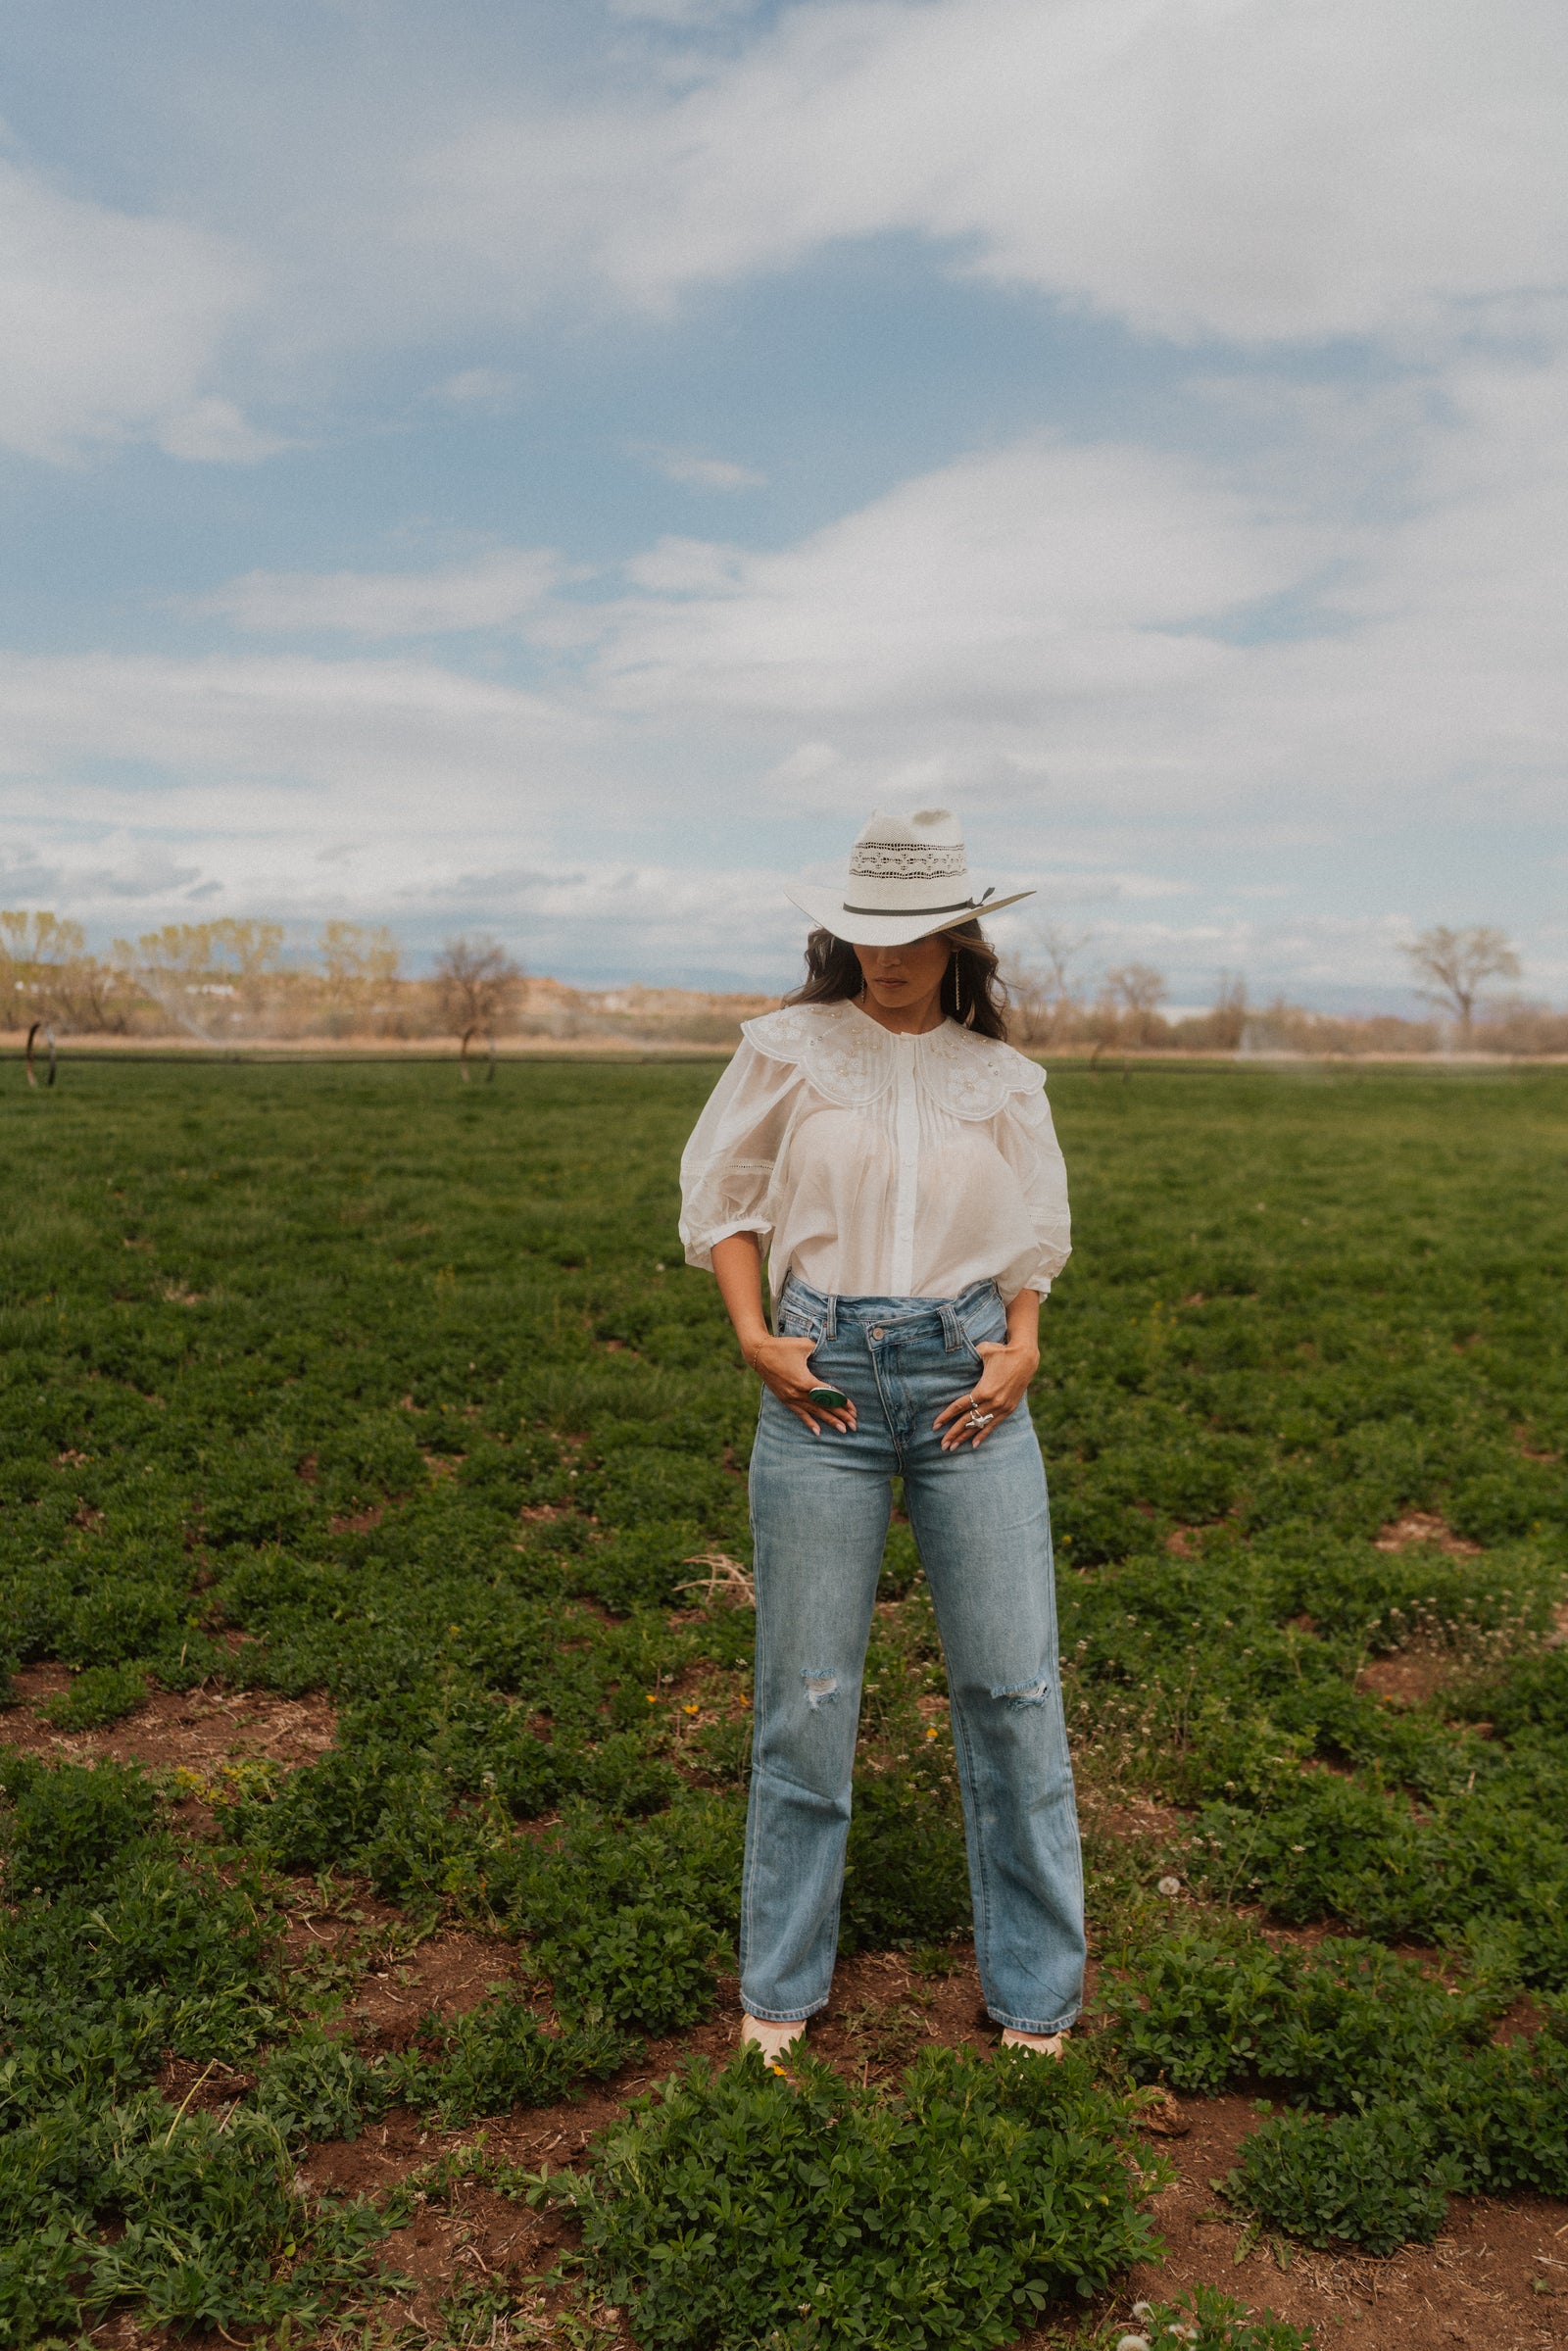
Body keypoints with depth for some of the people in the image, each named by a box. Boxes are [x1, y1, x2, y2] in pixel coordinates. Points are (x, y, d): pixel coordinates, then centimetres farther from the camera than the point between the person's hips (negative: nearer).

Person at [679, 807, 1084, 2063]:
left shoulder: (1001, 1076, 6)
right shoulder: (786, 1049, 1)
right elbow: (721, 1197, 9)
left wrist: (1022, 1348, 1)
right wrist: (756, 1337, -3)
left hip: (970, 1380, 1)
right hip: (824, 1382, -1)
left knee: (1015, 1686, 3)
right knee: (806, 1689, 6)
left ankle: (1037, 1999, 22)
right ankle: (780, 1988, 26)